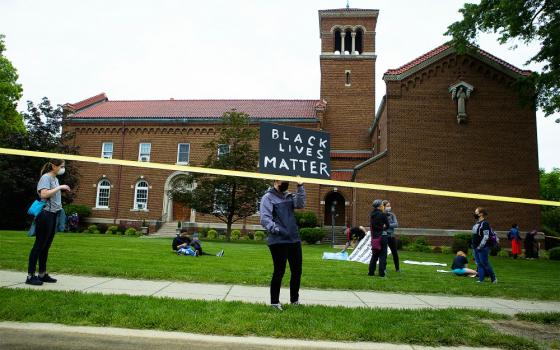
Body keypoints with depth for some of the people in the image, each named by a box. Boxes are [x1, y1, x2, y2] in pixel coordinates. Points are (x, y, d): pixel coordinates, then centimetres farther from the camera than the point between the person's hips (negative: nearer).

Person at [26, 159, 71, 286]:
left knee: (46, 246, 12)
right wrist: (59, 187, -20)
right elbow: (44, 194, -24)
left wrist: (62, 190, 6)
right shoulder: (46, 177, -10)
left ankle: (43, 274, 19)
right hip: (45, 214, -9)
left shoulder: (55, 179, 16)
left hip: (53, 215, 9)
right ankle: (30, 276, 3)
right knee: (39, 245, -4)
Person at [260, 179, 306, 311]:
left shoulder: (289, 196, 14)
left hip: (294, 240, 6)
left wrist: (300, 186, -11)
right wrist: (276, 229, -24)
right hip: (278, 241, -6)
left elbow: (300, 204, -5)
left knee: (297, 271, 12)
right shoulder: (268, 197, -4)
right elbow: (264, 218, -13)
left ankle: (294, 300, 28)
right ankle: (274, 302, 16)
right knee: (279, 271, 0)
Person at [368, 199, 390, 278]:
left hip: (374, 237, 6)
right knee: (382, 255, 3)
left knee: (374, 255, 15)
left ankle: (371, 272, 16)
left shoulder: (371, 215, 6)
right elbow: (387, 225, -3)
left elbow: (371, 226, 10)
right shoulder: (382, 214, -11)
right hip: (382, 236, -6)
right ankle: (381, 273, 3)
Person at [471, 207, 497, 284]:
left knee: (485, 263, -1)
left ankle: (493, 279, 14)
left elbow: (486, 237, -19)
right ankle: (481, 280, 15)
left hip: (482, 248, -9)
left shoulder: (485, 223, -13)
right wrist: (474, 246, 15)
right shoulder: (477, 223, 14)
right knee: (479, 264, 10)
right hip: (476, 248, 9)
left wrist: (480, 246, -20)